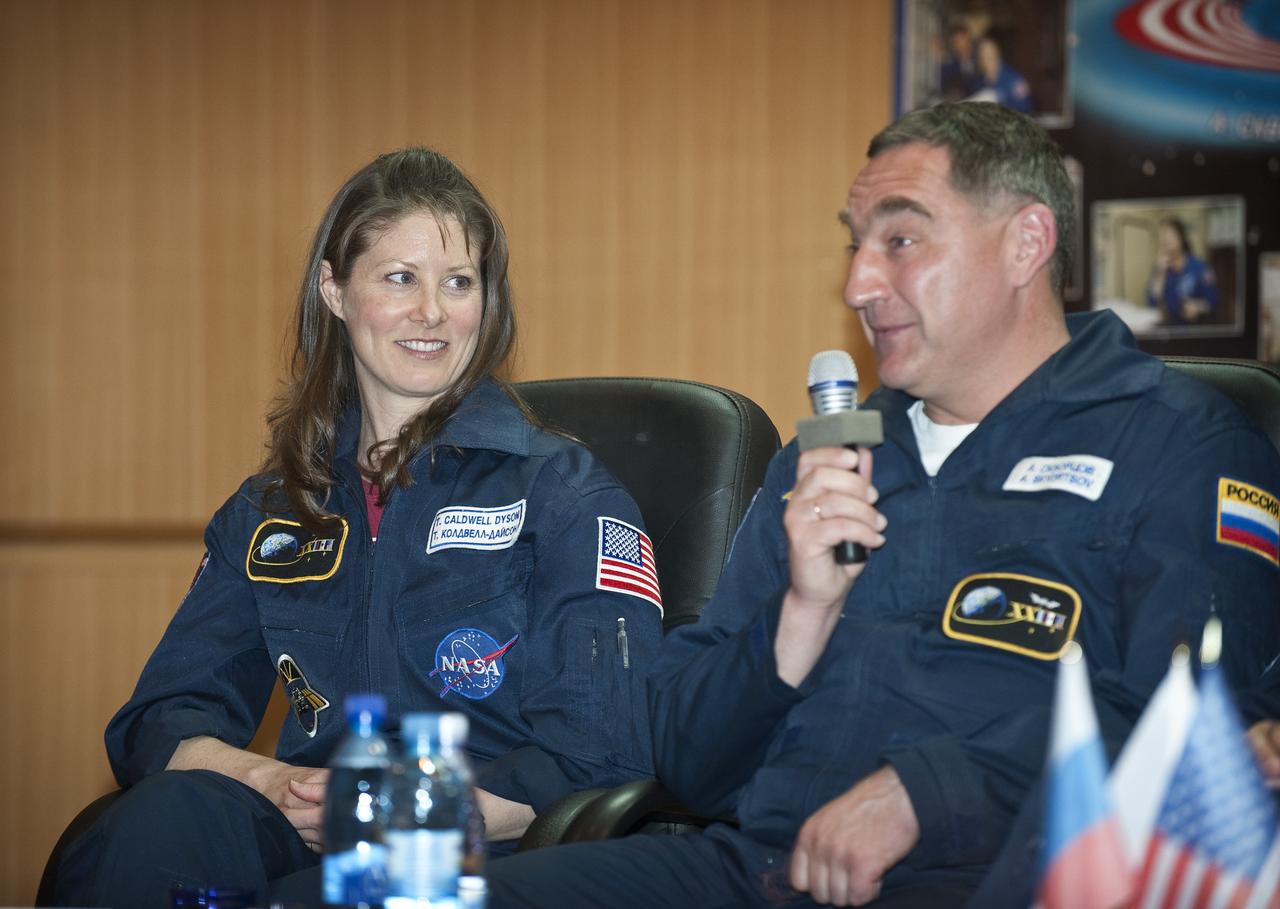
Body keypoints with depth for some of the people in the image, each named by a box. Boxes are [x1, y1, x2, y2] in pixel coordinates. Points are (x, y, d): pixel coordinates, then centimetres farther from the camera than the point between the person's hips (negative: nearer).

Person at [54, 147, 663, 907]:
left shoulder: (566, 494, 6)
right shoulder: (270, 511, 21)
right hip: (301, 844, 4)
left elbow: (603, 760, -3)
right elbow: (161, 718, 15)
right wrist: (269, 781, -9)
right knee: (175, 811, -33)